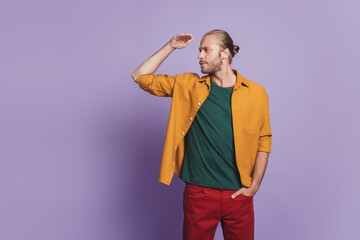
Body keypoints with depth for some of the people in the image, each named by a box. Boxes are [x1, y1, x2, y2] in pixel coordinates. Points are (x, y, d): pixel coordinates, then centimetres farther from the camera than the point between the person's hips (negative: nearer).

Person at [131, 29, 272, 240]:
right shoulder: (188, 86, 3)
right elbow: (141, 76, 3)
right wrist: (170, 46, 0)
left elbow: (264, 141, 5)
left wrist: (254, 185, -1)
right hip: (199, 193, 0)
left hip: (239, 194, 0)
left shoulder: (256, 92, 1)